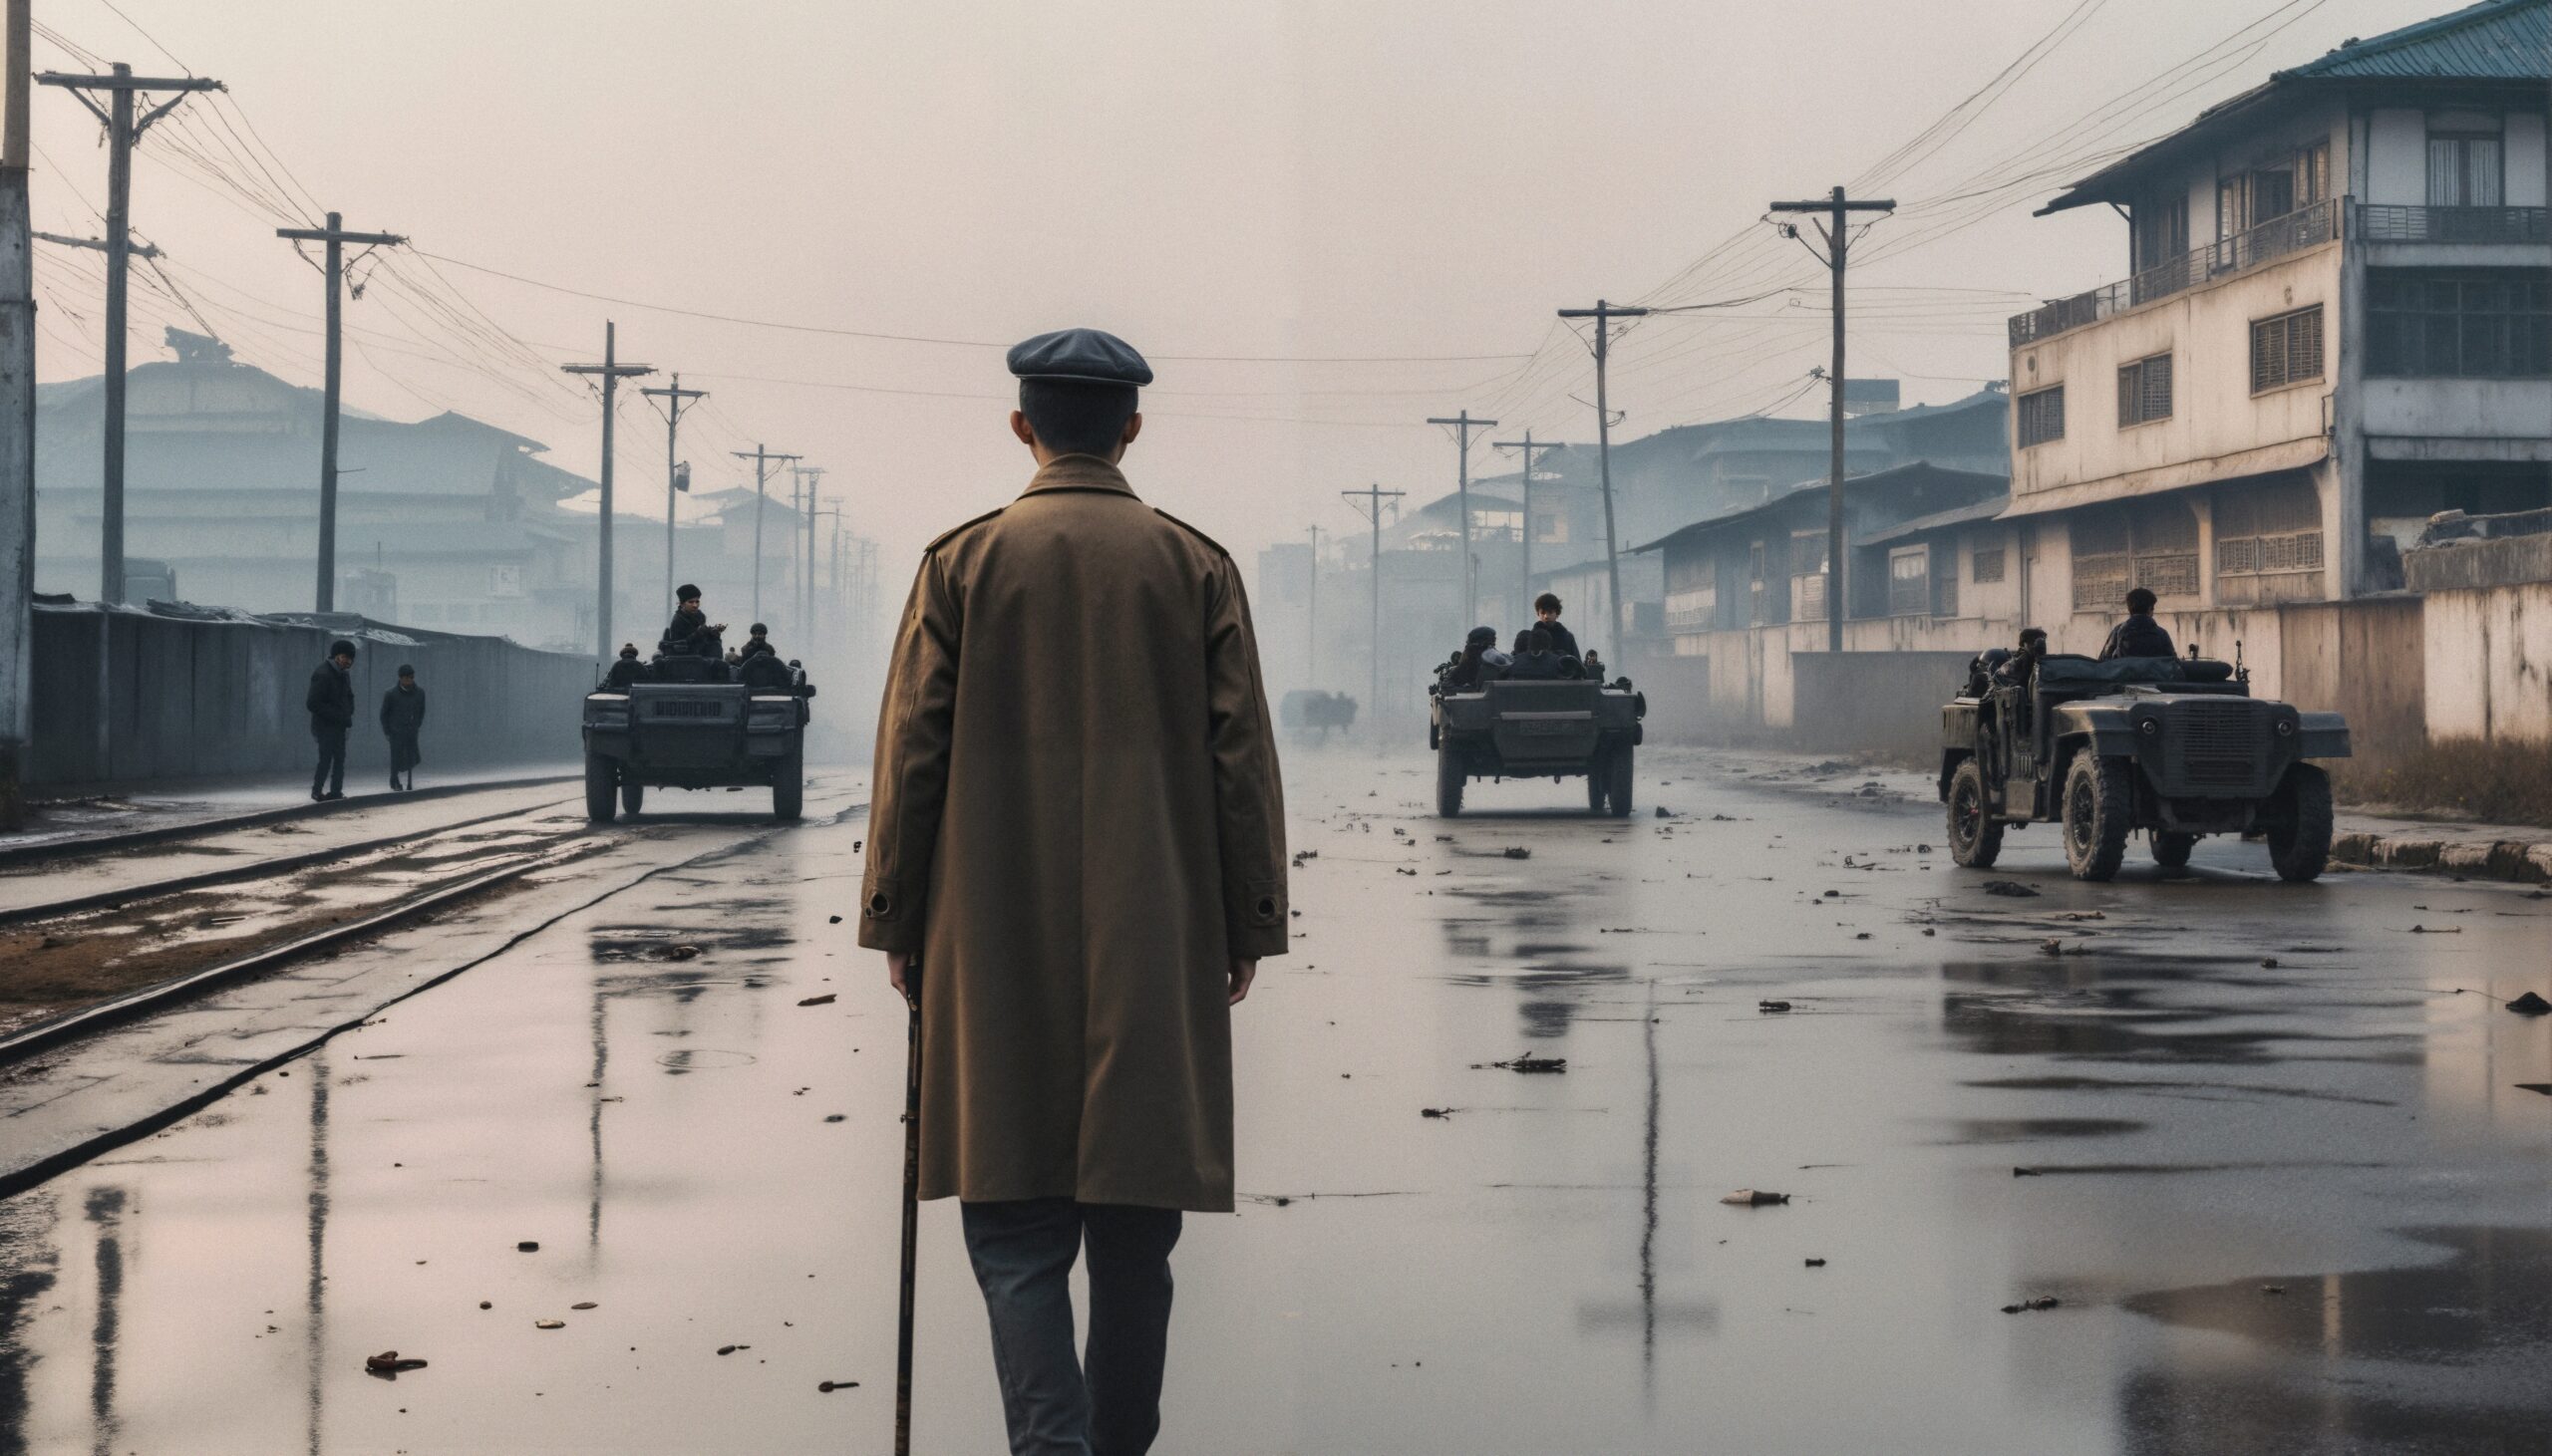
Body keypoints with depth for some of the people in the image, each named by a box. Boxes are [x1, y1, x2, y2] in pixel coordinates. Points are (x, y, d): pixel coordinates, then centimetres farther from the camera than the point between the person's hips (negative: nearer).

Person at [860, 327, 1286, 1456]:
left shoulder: (962, 560, 0)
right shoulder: (1197, 566, 3)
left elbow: (909, 753, 0)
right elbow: (1243, 762, 2)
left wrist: (894, 921, 7)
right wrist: (1249, 930, 8)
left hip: (998, 946, -1)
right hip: (1158, 945, 1)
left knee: (1014, 1225, 0)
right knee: (1136, 1225, 11)